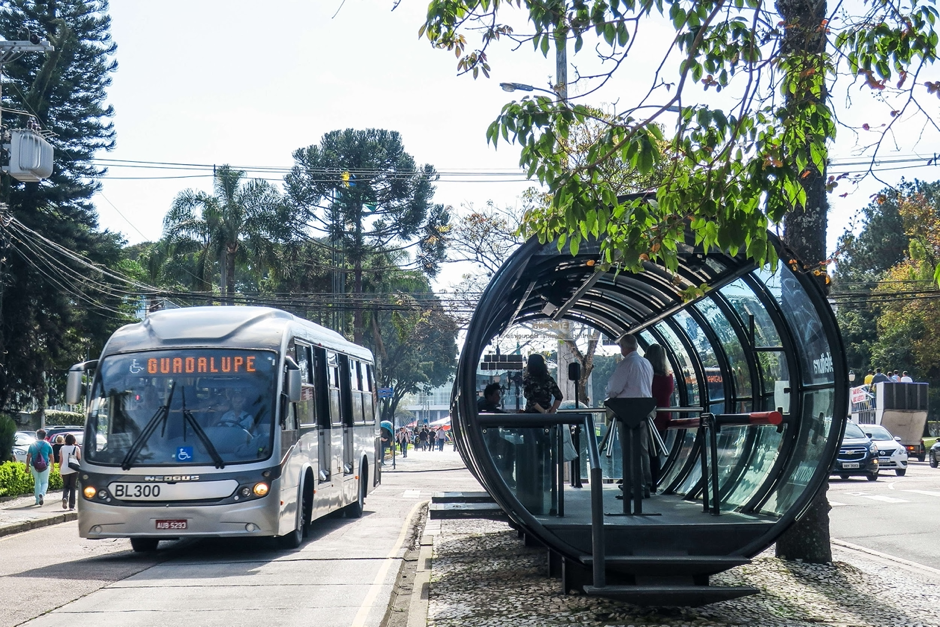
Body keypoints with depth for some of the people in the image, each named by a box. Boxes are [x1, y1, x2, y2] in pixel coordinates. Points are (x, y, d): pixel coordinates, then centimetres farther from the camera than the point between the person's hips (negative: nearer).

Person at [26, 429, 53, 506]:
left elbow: (28, 457, -1)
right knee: (44, 482, 7)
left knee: (37, 482, 15)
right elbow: (51, 457, 4)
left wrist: (27, 466, 4)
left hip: (34, 466, 2)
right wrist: (52, 466, 17)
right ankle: (42, 494, -23)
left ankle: (37, 500, 18)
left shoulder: (32, 445, 3)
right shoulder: (47, 445, 0)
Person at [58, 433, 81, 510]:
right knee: (72, 487, 6)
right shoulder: (76, 448, -4)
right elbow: (79, 458, 2)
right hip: (74, 469, -1)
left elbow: (61, 460, 2)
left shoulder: (62, 448, 0)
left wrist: (60, 469, 11)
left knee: (65, 486, 16)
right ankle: (71, 506, 3)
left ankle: (65, 497, -14)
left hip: (64, 470, 1)